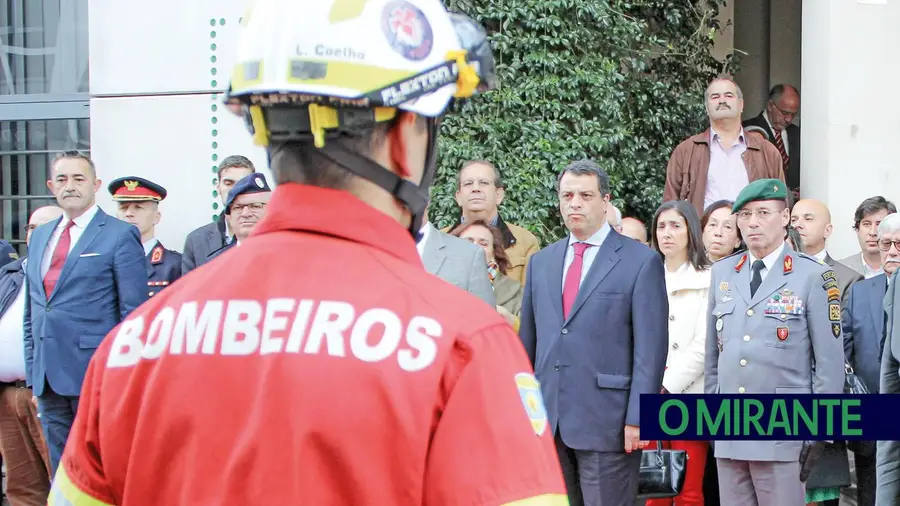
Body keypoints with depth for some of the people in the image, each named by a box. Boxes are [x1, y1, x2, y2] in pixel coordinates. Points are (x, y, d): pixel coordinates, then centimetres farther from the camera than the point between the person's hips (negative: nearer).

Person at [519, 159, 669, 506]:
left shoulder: (641, 262, -1)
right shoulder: (541, 263, 15)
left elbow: (651, 348, -6)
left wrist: (638, 417, -12)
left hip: (607, 423, -5)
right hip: (547, 423, 5)